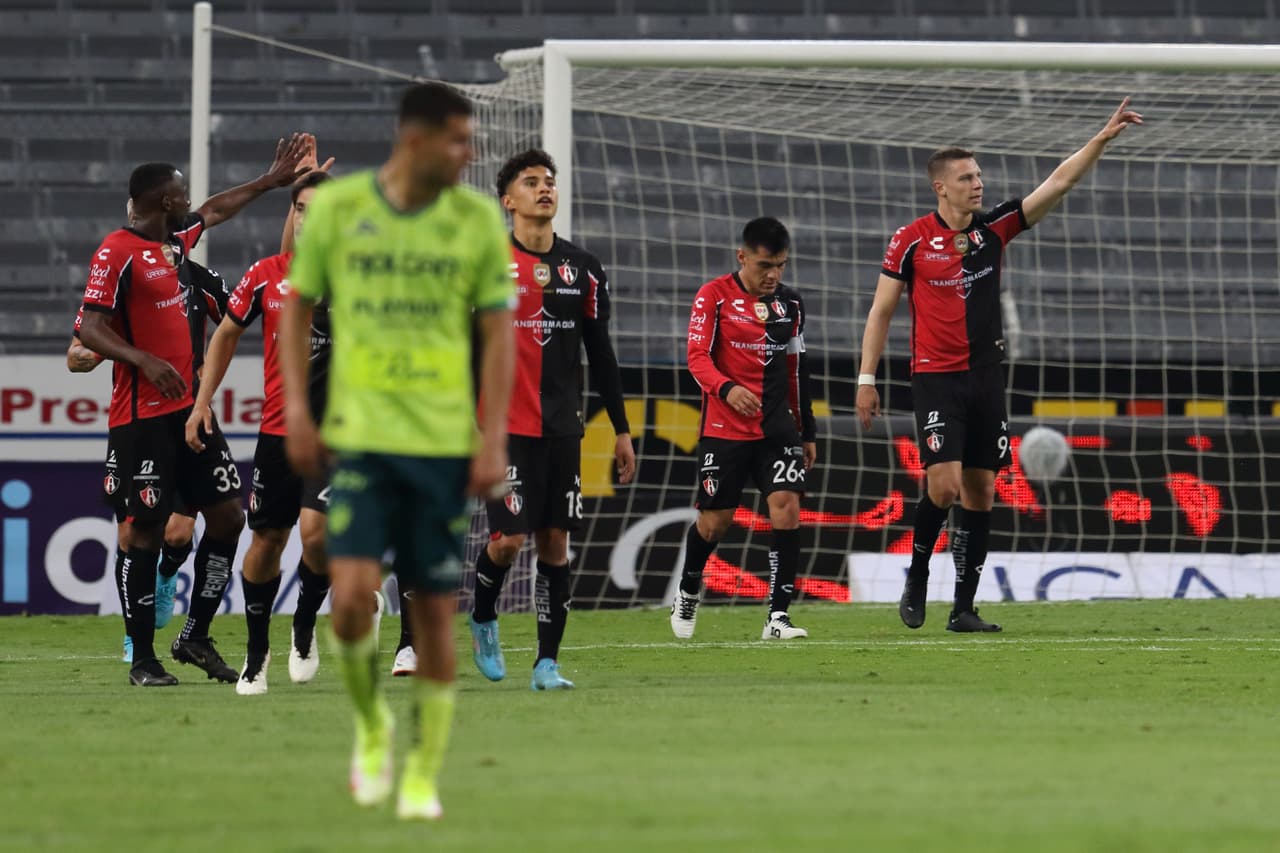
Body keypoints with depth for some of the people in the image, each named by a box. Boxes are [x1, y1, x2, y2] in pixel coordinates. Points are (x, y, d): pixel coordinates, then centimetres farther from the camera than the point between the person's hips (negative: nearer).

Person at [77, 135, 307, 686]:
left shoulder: (176, 242, 14)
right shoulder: (118, 252, -10)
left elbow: (214, 210, 34)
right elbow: (90, 329, -15)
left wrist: (271, 181, 42)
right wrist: (144, 361, -28)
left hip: (190, 409, 9)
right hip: (142, 416, -9)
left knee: (228, 516, 4)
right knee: (146, 531, -5)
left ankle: (195, 638, 16)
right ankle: (143, 659, 1)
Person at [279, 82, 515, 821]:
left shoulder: (479, 220, 2)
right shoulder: (336, 207, 0)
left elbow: (498, 332, 5)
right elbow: (298, 308, 10)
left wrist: (495, 440, -3)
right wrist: (297, 412, 2)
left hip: (445, 443, 1)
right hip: (359, 436, -1)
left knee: (436, 607, 1)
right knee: (353, 595, -15)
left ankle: (424, 775, 14)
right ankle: (372, 723, 14)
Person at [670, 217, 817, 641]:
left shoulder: (789, 302, 10)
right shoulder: (714, 296, -5)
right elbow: (697, 358, -12)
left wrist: (807, 431, 19)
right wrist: (727, 388, -31)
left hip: (777, 427, 3)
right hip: (724, 429, -3)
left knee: (786, 504, -15)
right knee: (714, 520, 4)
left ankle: (778, 615, -14)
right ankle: (687, 595, 33)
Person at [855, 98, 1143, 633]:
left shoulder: (994, 228, 4)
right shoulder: (911, 241, -5)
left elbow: (1059, 183, 1)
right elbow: (881, 311, 1)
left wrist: (1103, 138, -8)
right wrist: (866, 380, -3)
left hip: (986, 376, 4)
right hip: (936, 376, -4)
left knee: (981, 490, 3)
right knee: (944, 482, -17)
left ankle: (963, 609, 7)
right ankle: (917, 578, 6)